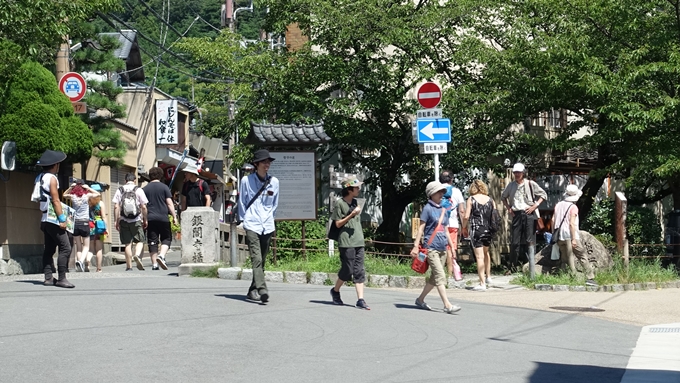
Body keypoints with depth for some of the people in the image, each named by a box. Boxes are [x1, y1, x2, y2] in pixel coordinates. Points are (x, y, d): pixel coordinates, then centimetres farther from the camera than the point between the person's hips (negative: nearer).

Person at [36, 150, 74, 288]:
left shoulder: (40, 178, 13)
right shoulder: (51, 178, -12)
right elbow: (55, 201, -17)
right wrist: (62, 219, -16)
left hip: (45, 220, 10)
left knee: (49, 249, 11)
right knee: (65, 247, -10)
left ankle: (48, 277, 11)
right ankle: (61, 278, -13)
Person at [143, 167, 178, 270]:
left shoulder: (145, 189, 8)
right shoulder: (164, 187, 1)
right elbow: (169, 203, -3)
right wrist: (174, 216, 1)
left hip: (150, 219, 2)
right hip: (163, 218, -2)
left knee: (152, 241, 4)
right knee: (166, 238, 9)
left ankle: (154, 264, 2)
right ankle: (161, 255, -15)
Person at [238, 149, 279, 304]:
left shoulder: (274, 182, 9)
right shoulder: (246, 180, 1)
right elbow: (242, 202, 9)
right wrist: (244, 220, 9)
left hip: (267, 226, 4)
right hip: (252, 225, -4)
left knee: (262, 260, 8)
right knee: (256, 258, -16)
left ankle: (253, 290, 18)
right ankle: (262, 290, -27)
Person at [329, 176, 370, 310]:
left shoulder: (355, 202, 15)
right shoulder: (340, 203, -6)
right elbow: (338, 223, -8)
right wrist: (352, 215, -18)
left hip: (358, 242, 7)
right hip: (346, 243, -7)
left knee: (359, 272, 0)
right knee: (347, 270, -3)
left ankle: (360, 300, -3)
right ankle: (335, 291, 22)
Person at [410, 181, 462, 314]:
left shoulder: (443, 210, 17)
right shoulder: (428, 208, -3)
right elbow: (421, 228, -6)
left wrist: (452, 247, 21)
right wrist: (416, 246, -12)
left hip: (442, 248, 8)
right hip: (431, 247, -7)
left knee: (434, 278, 11)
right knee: (440, 276, -13)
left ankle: (420, 299, 25)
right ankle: (447, 305, -17)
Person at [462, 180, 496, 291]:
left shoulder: (471, 199, -3)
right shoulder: (490, 200, 6)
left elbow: (466, 216, -8)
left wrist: (464, 228, 8)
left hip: (476, 230, -4)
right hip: (488, 230, 4)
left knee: (479, 256, -3)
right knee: (486, 252, 27)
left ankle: (482, 283, -5)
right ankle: (488, 276, 29)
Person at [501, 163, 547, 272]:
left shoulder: (530, 184, 0)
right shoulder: (511, 185, 10)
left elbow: (543, 195, 5)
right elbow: (503, 197, 27)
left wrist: (535, 206, -6)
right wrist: (508, 208, 13)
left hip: (528, 214, -3)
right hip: (516, 215, 3)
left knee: (530, 240, -4)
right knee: (514, 241, 4)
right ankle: (512, 266, 10)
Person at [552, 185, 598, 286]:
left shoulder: (558, 205, 11)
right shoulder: (573, 207, -8)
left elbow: (553, 220, 11)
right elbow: (571, 223, -14)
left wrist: (554, 234, 20)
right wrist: (574, 239, -15)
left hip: (560, 237, 6)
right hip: (570, 236, -6)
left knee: (565, 259, 7)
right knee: (583, 256, -2)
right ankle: (589, 278, -7)